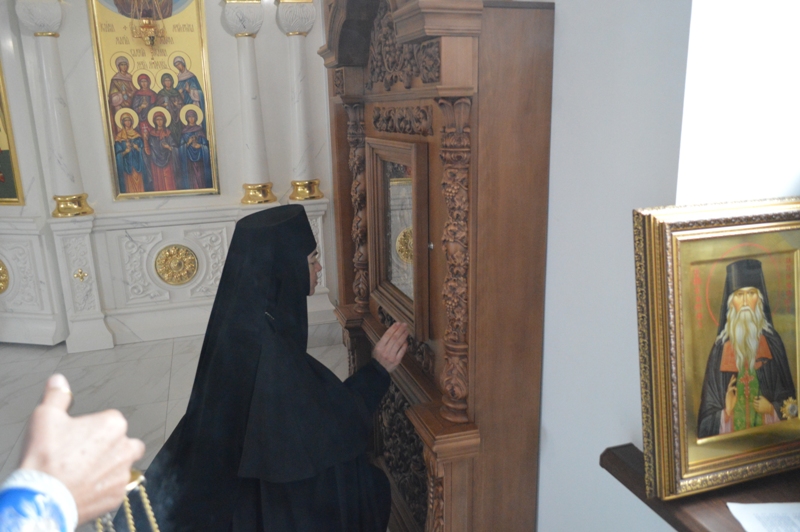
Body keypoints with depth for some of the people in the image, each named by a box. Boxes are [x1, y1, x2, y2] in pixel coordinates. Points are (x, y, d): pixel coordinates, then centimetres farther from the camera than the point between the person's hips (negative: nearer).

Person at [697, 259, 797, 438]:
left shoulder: (773, 343, 1)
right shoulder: (721, 349, -2)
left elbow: (788, 396, 8)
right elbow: (709, 408, 1)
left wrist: (773, 409, -7)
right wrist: (726, 411, -15)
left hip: (769, 431, 0)